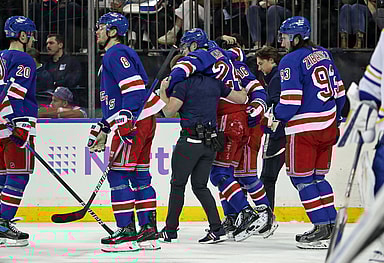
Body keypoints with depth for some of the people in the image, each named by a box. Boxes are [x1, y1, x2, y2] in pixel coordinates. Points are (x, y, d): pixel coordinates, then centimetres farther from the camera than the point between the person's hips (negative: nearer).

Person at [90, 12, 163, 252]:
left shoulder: (117, 54, -9)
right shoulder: (112, 56, 25)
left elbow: (134, 88, -21)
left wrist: (124, 118, -27)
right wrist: (103, 128, 29)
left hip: (135, 121, -11)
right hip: (142, 123, 11)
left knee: (118, 174, -10)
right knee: (139, 176, 10)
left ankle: (127, 232, -12)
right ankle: (149, 232, 11)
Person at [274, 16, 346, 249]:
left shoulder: (291, 61, -14)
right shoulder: (323, 54, 10)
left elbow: (291, 100, -20)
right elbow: (339, 91, 16)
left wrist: (276, 117, -1)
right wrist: (335, 120, 26)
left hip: (304, 129, -8)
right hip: (327, 126, 8)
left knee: (302, 178, 1)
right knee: (317, 177, 17)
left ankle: (323, 227, -4)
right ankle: (332, 225, 14)